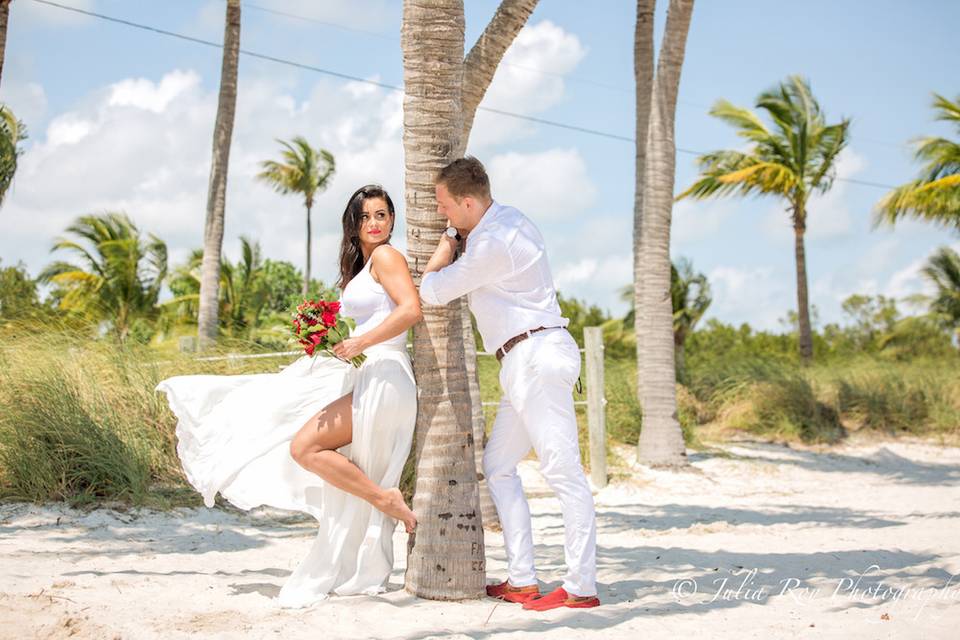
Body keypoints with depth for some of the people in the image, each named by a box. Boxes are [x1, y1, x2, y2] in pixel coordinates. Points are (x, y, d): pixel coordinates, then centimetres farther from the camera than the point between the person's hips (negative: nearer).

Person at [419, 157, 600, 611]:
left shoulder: (493, 243, -17)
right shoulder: (505, 218, 15)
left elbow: (432, 293, -6)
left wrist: (448, 243, 9)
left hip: (537, 356, -11)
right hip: (525, 363, 11)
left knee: (562, 471, -8)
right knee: (498, 467, 12)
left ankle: (581, 587, -6)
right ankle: (521, 581, 11)